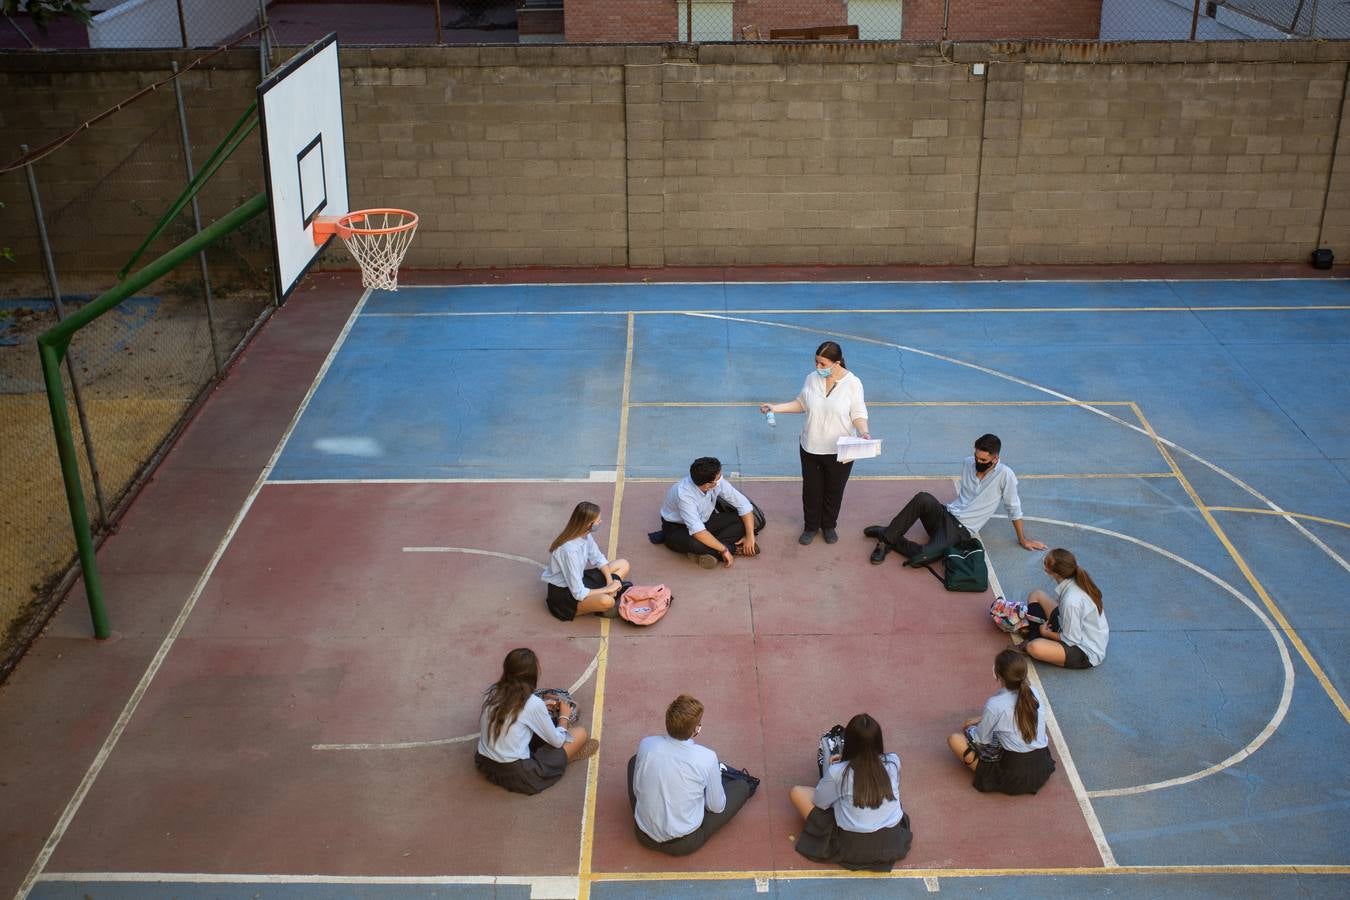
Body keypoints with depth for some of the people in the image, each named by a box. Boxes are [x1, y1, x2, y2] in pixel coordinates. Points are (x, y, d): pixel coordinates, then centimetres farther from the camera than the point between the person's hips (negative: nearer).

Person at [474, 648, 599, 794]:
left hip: (484, 765, 6)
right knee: (580, 733, 5)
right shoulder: (533, 703, -16)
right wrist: (564, 717, 18)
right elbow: (557, 741, -4)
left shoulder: (491, 693, -1)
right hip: (517, 775, -6)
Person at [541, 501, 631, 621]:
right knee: (606, 601, -36)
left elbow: (598, 559, 9)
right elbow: (578, 593, -29)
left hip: (578, 580, 9)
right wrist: (607, 589, -17)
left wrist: (610, 581, -8)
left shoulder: (585, 535, -7)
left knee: (623, 565, 8)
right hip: (561, 593, -9)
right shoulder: (569, 549, -31)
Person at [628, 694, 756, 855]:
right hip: (684, 845, -2)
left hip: (644, 836, 2)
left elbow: (636, 789, 1)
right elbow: (717, 807, -7)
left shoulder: (646, 745, -15)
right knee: (742, 786, 12)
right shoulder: (707, 758, -22)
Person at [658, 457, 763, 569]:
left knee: (741, 521, -14)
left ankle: (705, 551, -22)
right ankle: (735, 548, -21)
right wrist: (723, 550, -34)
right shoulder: (684, 494, -36)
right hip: (677, 527, -6)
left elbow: (744, 504, -9)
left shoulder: (717, 482, -19)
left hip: (704, 521, 7)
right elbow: (697, 531, -40)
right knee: (692, 543, -41)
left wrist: (750, 536, -15)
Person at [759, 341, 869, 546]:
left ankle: (829, 525, 39)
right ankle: (811, 526, 35)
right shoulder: (812, 379, -6)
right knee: (811, 489, 15)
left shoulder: (852, 383, -15)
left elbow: (858, 414, -11)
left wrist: (863, 432, -29)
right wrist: (776, 408, -2)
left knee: (834, 490, 16)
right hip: (811, 447, 3)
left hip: (840, 450, -2)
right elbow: (801, 404, 8)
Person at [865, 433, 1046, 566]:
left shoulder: (1004, 475, -10)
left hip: (961, 529, -5)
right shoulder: (968, 463, 7)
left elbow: (1014, 509, -1)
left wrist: (1023, 539, 6)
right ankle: (888, 536, -23)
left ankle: (888, 539, -8)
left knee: (921, 558, -32)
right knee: (923, 498, -33)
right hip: (945, 514, 5)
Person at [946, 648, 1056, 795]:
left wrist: (969, 729, 20)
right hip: (1044, 770, 6)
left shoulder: (995, 705, -17)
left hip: (1015, 778, -6)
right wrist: (981, 720, 24)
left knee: (954, 740, 0)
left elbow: (981, 739, -2)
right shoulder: (1033, 693, -1)